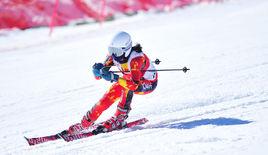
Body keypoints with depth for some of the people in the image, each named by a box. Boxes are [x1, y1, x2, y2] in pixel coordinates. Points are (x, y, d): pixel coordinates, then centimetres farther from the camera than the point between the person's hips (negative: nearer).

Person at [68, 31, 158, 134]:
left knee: (127, 88, -35)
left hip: (148, 83, -6)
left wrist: (115, 78, -53)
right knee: (109, 96, -11)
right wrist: (98, 70, -36)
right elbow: (99, 75, -12)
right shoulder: (113, 54, -17)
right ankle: (86, 123, 1)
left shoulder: (136, 58, -37)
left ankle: (119, 119, -24)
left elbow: (135, 85, -45)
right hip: (130, 78, 6)